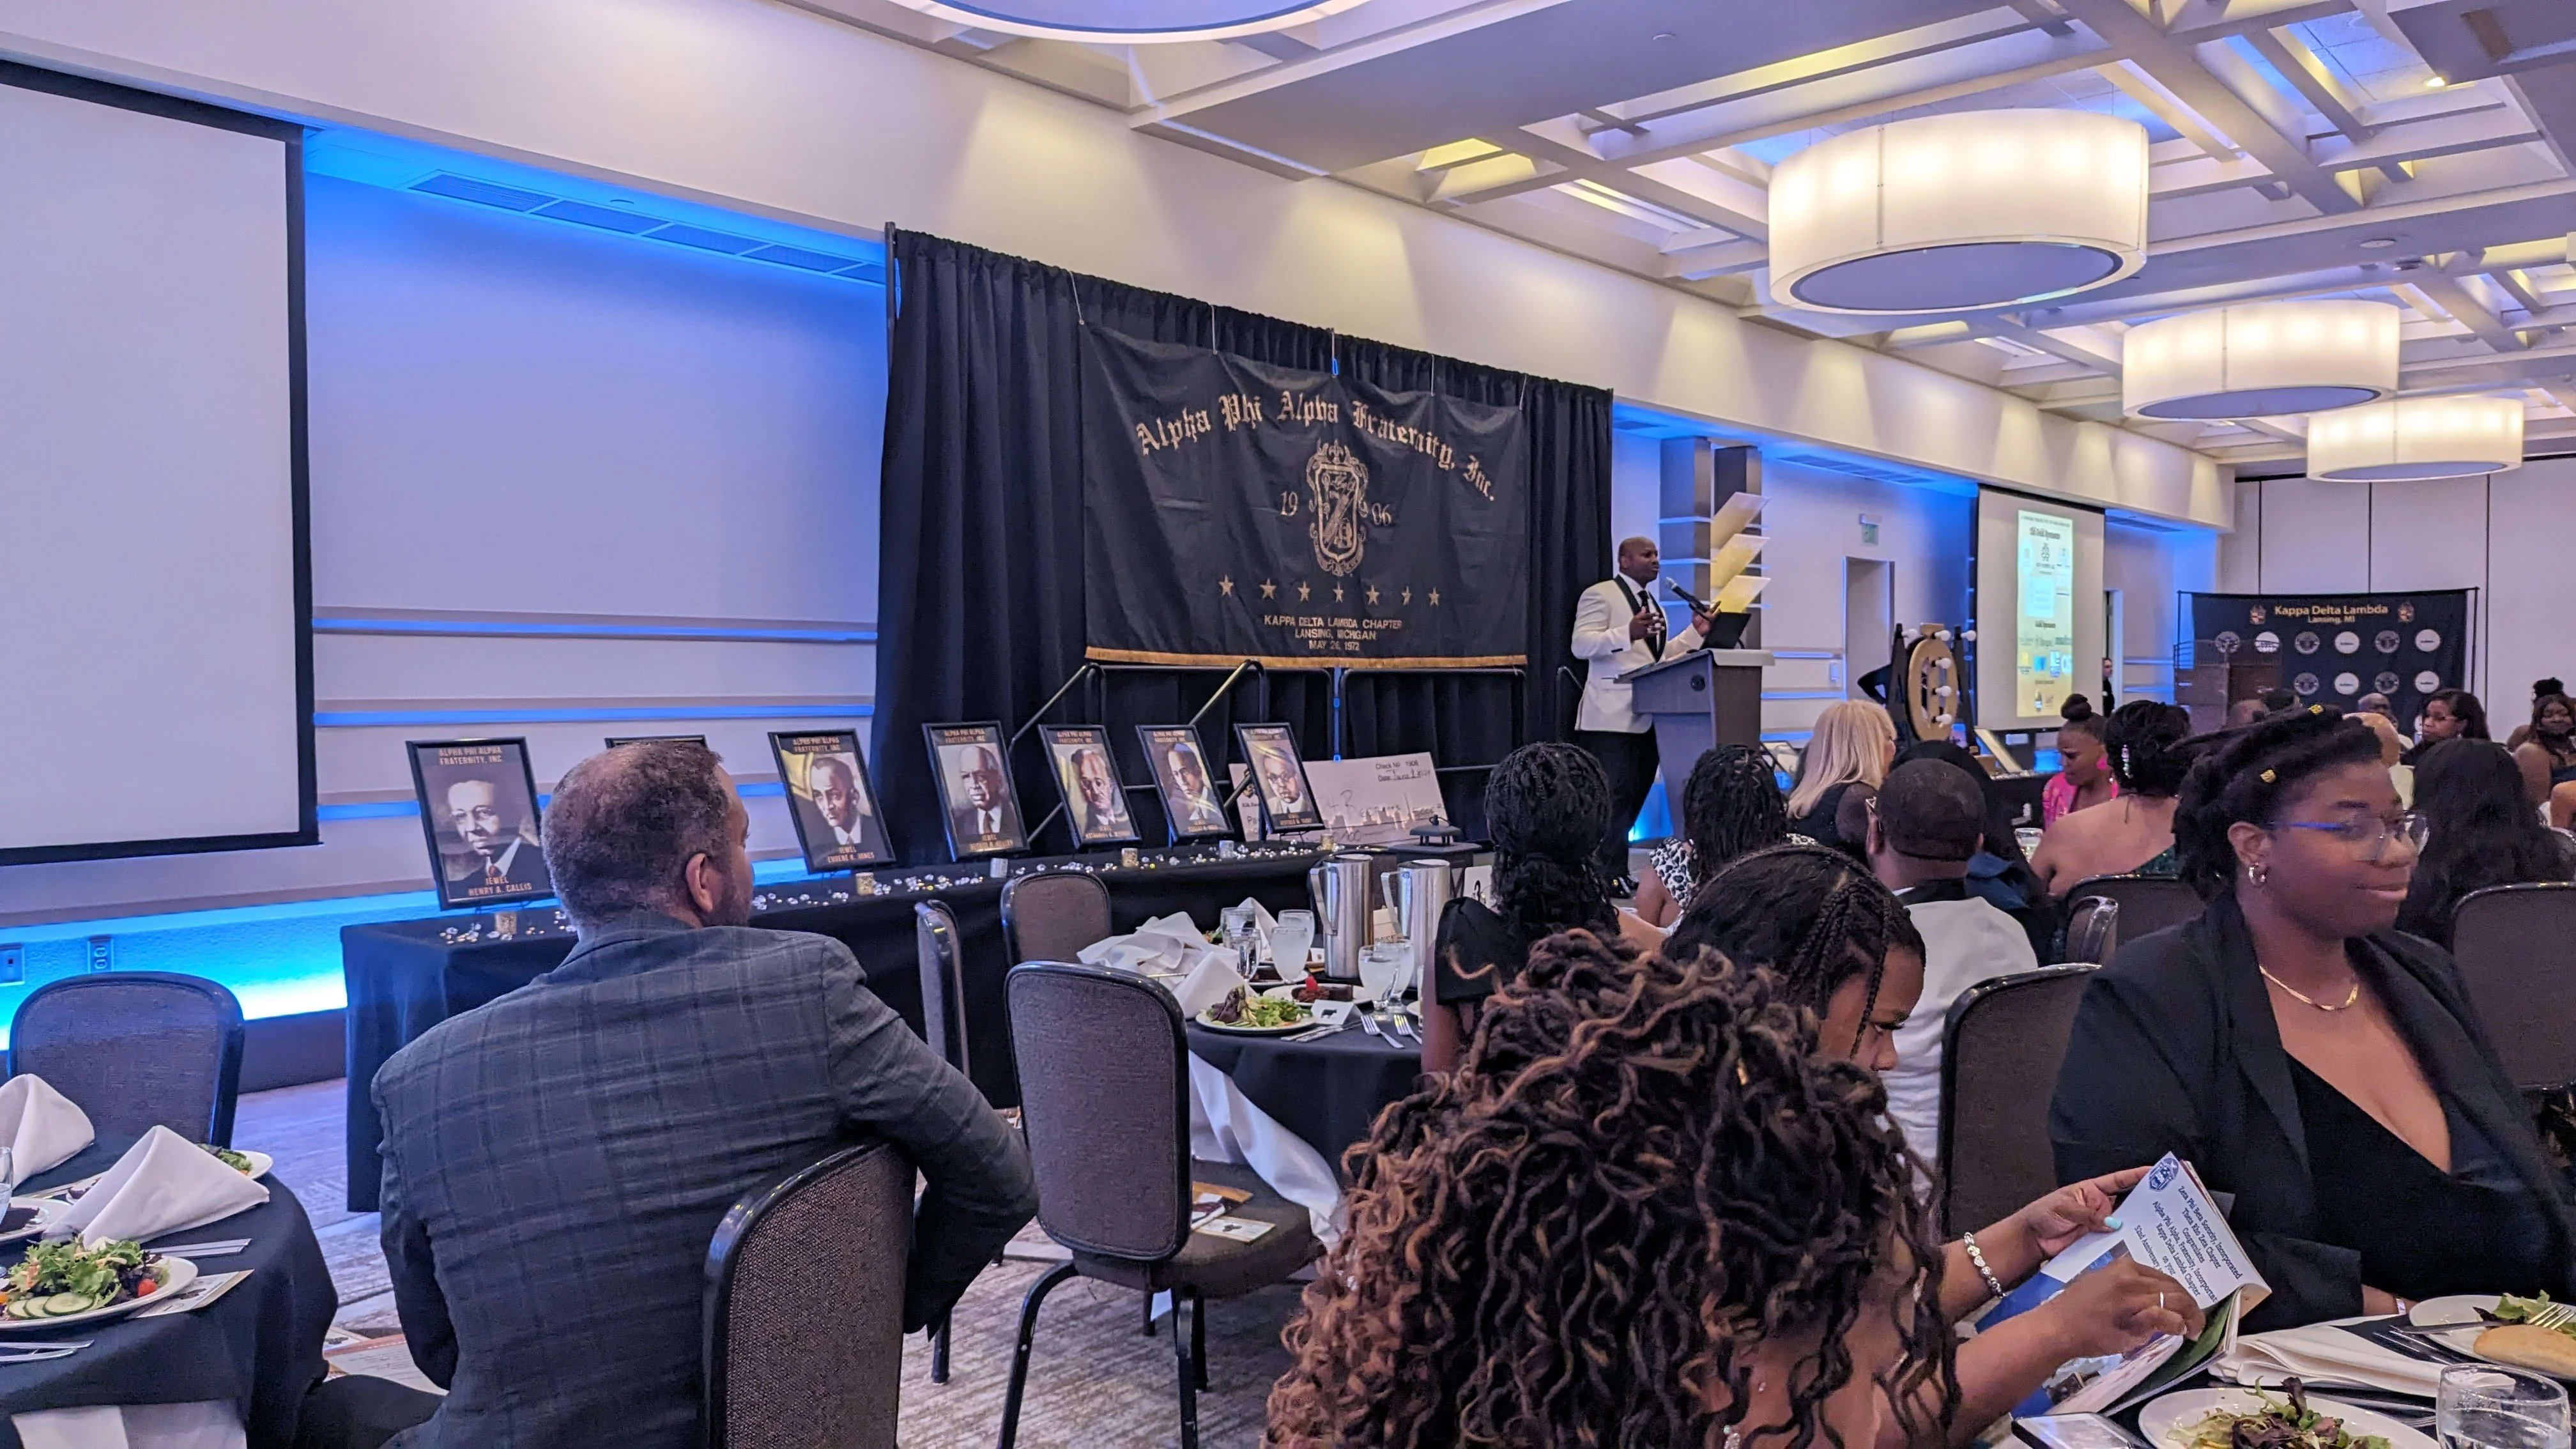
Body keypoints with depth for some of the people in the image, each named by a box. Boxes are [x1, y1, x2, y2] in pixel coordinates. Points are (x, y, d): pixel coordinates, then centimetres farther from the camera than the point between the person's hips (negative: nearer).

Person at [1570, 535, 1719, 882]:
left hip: (1646, 718, 8)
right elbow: (1581, 645, -15)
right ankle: (1609, 875, -6)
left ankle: (1614, 870, 14)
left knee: (1636, 795, 7)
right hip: (1612, 717, -8)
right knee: (1615, 795, -11)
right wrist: (1628, 633, -28)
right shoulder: (1600, 595, -3)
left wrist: (1695, 632, 13)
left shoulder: (1654, 605, 23)